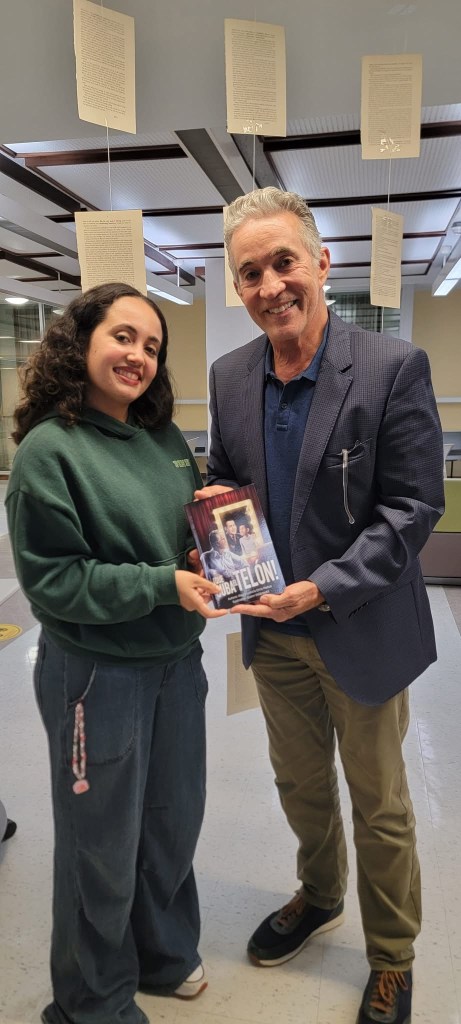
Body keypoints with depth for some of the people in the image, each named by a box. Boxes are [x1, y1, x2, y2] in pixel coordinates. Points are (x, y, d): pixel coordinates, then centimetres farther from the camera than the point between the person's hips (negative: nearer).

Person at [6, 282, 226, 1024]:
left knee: (175, 823, 22)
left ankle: (165, 951, 51)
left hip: (177, 662, 6)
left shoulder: (166, 440, 3)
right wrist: (162, 584, -21)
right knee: (104, 844, 14)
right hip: (97, 675, -6)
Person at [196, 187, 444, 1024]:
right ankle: (318, 897, 55)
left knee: (379, 808, 16)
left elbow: (414, 508, -17)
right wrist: (214, 504, -13)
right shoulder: (229, 375, -1)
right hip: (273, 630, 5)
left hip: (362, 631, -4)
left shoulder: (393, 368, -18)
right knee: (300, 786, 25)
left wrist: (322, 590, -23)